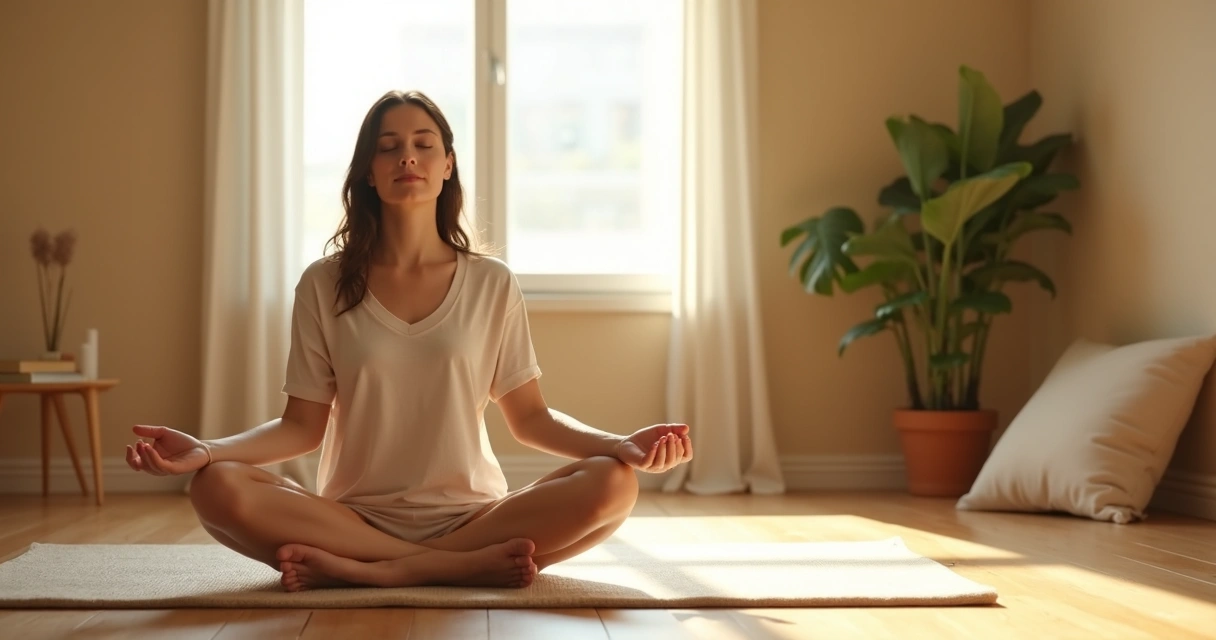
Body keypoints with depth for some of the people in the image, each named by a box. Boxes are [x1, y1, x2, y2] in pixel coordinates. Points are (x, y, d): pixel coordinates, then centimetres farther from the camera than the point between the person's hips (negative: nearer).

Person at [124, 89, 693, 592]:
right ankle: (462, 566, -26)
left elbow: (530, 418, 6)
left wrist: (620, 443, -13)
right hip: (355, 517, 0)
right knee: (217, 487, -27)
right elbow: (302, 426, 2)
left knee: (612, 483, -26)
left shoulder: (492, 284, 4)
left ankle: (368, 570, -25)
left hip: (470, 515, 1)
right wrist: (207, 450, -16)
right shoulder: (325, 285, 4)